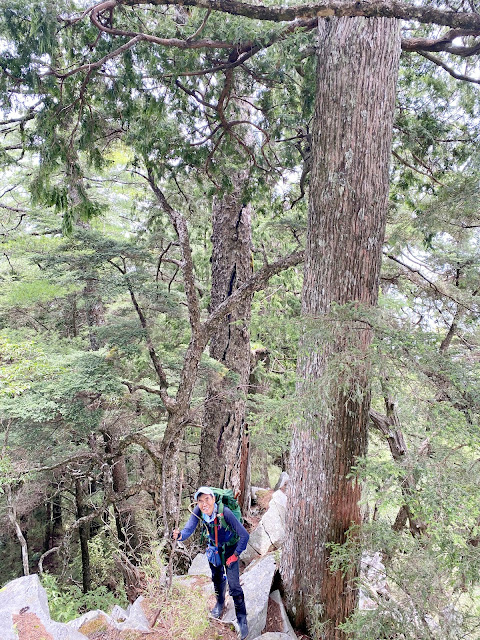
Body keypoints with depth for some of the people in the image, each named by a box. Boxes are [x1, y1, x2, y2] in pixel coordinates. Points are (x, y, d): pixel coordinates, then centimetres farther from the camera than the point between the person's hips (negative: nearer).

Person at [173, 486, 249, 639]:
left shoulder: (224, 512, -38)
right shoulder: (198, 511, -25)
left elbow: (244, 535, -32)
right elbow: (189, 529, -28)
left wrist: (235, 555, -24)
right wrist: (180, 535, -51)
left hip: (230, 548, -4)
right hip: (214, 547, 4)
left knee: (234, 586, -7)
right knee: (217, 578, 23)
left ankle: (242, 621, 12)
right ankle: (220, 603, 52)